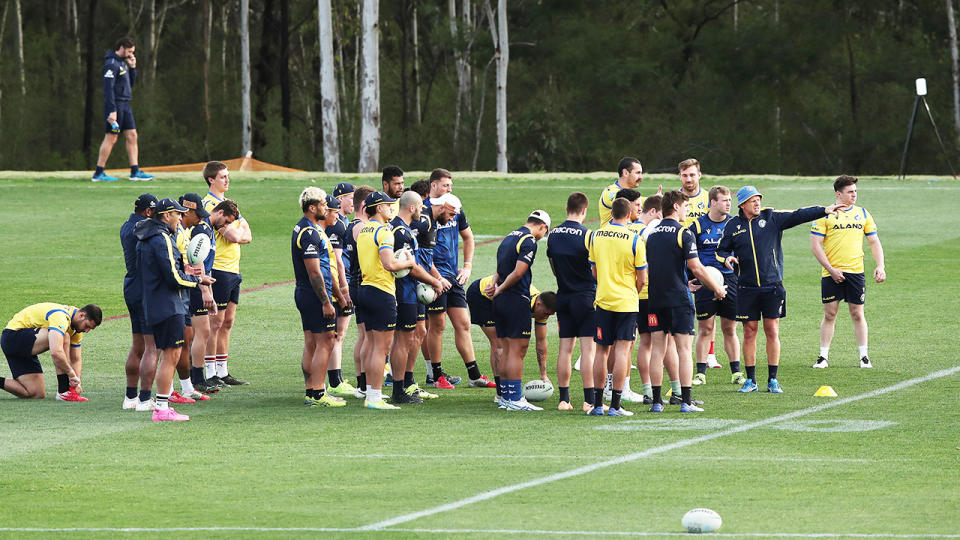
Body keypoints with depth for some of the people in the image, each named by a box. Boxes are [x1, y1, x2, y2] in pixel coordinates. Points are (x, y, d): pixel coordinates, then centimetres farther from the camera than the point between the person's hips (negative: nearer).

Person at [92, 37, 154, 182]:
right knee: (111, 138, -6)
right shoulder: (111, 64, -13)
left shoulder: (122, 62, 16)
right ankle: (98, 173, -2)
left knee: (132, 136, 6)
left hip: (125, 105, 9)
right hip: (115, 104, -9)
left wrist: (132, 67, 8)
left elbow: (130, 83, 23)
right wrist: (112, 111, -23)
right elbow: (108, 88, -19)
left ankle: (135, 171, 7)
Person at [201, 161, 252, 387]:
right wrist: (237, 232, 2)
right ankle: (211, 374, -4)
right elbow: (233, 236, -19)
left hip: (234, 270, 9)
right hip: (219, 269, -9)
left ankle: (223, 372, 16)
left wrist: (237, 234, -7)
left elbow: (247, 235, 13)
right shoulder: (209, 204, -12)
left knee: (227, 322, 11)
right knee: (216, 322, -6)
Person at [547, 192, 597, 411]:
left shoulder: (553, 235, 4)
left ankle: (563, 399, 9)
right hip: (586, 296, -5)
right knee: (588, 349, -4)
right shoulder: (587, 235, -13)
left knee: (565, 348, 9)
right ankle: (589, 400, -6)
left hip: (563, 296, 5)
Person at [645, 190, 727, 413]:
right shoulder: (683, 233, -10)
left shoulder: (651, 234, 9)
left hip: (656, 299, 5)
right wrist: (717, 288, 2)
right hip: (679, 300, -5)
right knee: (684, 349, -1)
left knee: (657, 349, 7)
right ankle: (686, 401, -3)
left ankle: (656, 401, 5)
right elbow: (696, 268, -13)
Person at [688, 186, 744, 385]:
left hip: (730, 278, 2)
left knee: (730, 329, 6)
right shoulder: (698, 226, 0)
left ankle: (736, 371, 13)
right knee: (705, 328, 0)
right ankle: (701, 373, 6)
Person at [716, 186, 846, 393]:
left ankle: (773, 380, 7)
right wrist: (726, 258, -9)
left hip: (772, 287, 0)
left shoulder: (772, 218, 3)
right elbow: (721, 250, 14)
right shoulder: (733, 226, 5)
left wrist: (824, 211, -14)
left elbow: (798, 216, -4)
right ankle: (750, 380, 12)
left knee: (772, 332, 0)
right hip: (746, 288, 0)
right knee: (749, 332, 3)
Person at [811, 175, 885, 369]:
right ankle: (823, 356, 9)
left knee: (857, 314, 3)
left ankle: (864, 356, 9)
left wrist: (880, 266, -1)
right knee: (829, 315, 1)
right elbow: (815, 245, -4)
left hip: (856, 271, 2)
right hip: (832, 273, -2)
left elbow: (874, 242, 13)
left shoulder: (862, 213, 10)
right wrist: (831, 269, -11)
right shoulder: (825, 214, -1)